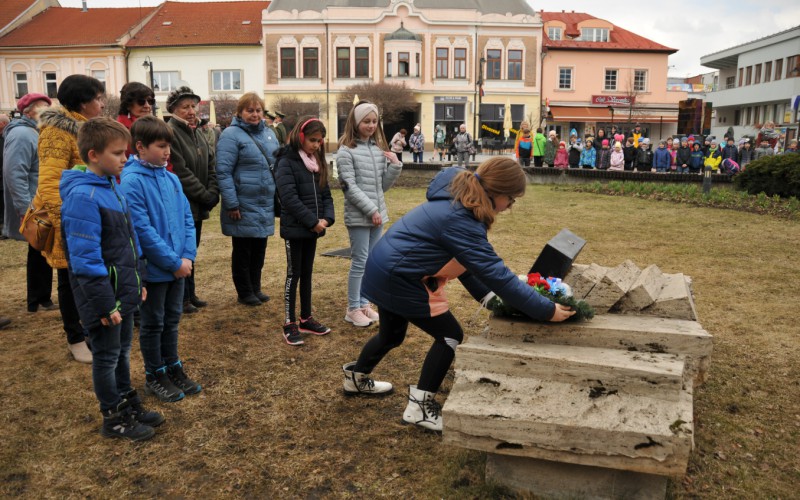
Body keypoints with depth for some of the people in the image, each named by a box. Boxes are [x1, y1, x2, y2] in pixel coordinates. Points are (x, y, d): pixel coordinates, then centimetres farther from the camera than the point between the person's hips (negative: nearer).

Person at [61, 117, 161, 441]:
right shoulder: (82, 196, -22)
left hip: (124, 292, 8)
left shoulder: (112, 186, 7)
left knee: (122, 351, 20)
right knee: (106, 356, 8)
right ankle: (113, 418, 23)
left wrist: (137, 281, 15)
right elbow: (86, 259, -23)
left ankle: (128, 404, 35)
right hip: (105, 296, -8)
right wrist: (106, 304, -20)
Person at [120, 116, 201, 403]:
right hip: (153, 269, -6)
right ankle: (154, 376, 25)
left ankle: (173, 367, 33)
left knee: (172, 320, 18)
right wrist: (173, 262, -18)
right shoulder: (132, 182, -17)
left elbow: (187, 219, 6)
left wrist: (187, 256, -6)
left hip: (178, 267, 6)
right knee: (153, 324, 10)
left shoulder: (171, 179, 4)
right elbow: (142, 230, -21)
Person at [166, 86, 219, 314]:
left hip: (198, 207, 8)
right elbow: (180, 173, -19)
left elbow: (212, 165, 11)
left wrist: (212, 193, -4)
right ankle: (181, 298, 11)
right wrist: (204, 195, -14)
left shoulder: (196, 132, 14)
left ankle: (190, 294, 27)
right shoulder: (169, 133, -13)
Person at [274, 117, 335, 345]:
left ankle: (306, 319, 25)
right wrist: (313, 221, -19)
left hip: (313, 228, 7)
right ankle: (289, 324, 10)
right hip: (294, 228, -7)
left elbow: (325, 194, 10)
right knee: (294, 274, 0)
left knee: (307, 273, 14)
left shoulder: (317, 162, 11)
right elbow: (290, 198, -20)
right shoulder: (287, 163, -12)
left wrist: (327, 218, -7)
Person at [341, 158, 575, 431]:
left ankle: (356, 378, 51)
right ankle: (419, 407, 10)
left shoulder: (458, 202, 2)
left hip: (386, 270, 10)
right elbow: (497, 274, -29)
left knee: (392, 335, 27)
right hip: (397, 278, -10)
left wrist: (485, 294, 4)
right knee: (449, 335, 0)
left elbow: (466, 260, 9)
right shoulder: (460, 222, -29)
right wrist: (547, 310, -24)